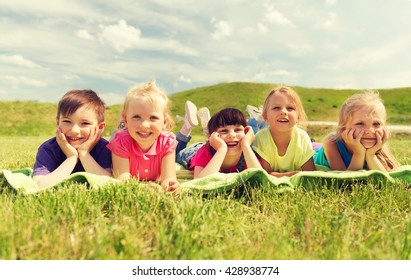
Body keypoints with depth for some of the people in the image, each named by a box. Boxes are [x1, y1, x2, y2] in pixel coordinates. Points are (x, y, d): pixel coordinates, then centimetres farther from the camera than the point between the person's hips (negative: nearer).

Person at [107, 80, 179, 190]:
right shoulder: (121, 142, -31)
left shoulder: (167, 142, -26)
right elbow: (122, 180, -34)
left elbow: (168, 178, -31)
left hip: (155, 184, 2)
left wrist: (169, 184, -57)